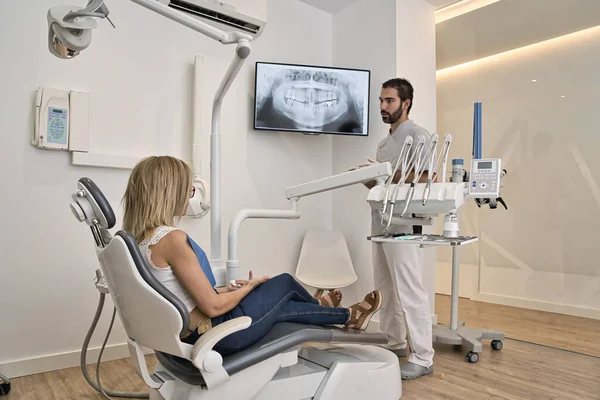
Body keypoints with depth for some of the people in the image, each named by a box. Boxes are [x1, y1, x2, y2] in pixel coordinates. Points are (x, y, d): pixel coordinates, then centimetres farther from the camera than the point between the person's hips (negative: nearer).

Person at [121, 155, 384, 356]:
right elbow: (213, 306, -23)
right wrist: (249, 286, -6)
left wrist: (225, 289, 8)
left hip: (189, 336, 8)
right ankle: (351, 316, 37)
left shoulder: (140, 239, 3)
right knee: (285, 283, 10)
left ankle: (346, 316, 45)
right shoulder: (172, 238, -26)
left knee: (283, 307, 21)